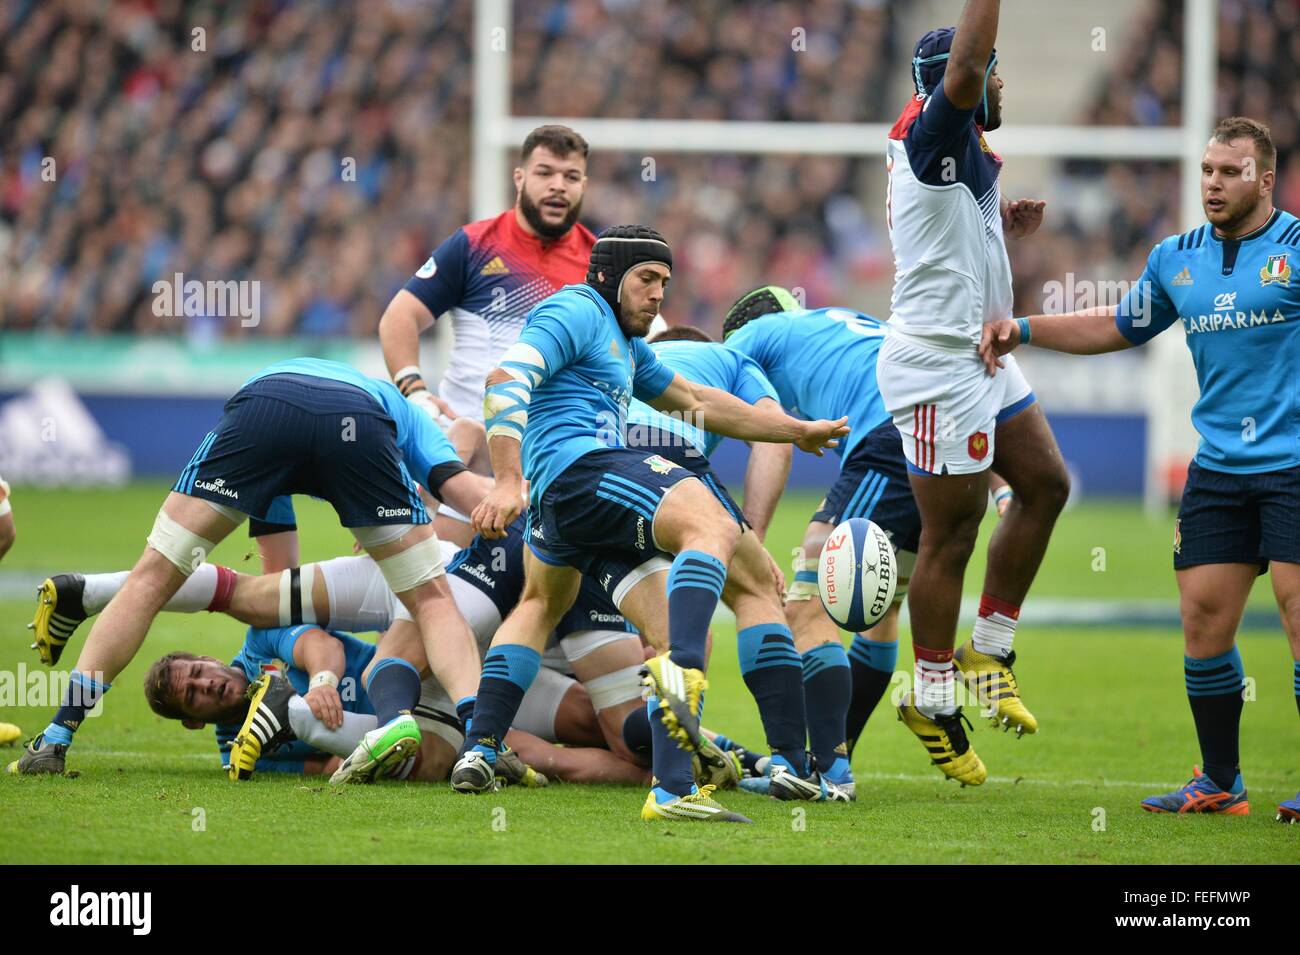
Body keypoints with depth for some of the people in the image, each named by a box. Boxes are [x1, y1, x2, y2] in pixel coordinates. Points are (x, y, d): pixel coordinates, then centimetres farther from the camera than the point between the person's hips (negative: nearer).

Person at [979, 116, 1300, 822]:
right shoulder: (1177, 259, 13)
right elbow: (1117, 327, 28)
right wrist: (1020, 330, 23)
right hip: (1218, 467, 5)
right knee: (1203, 619, 1)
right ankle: (1220, 784, 13)